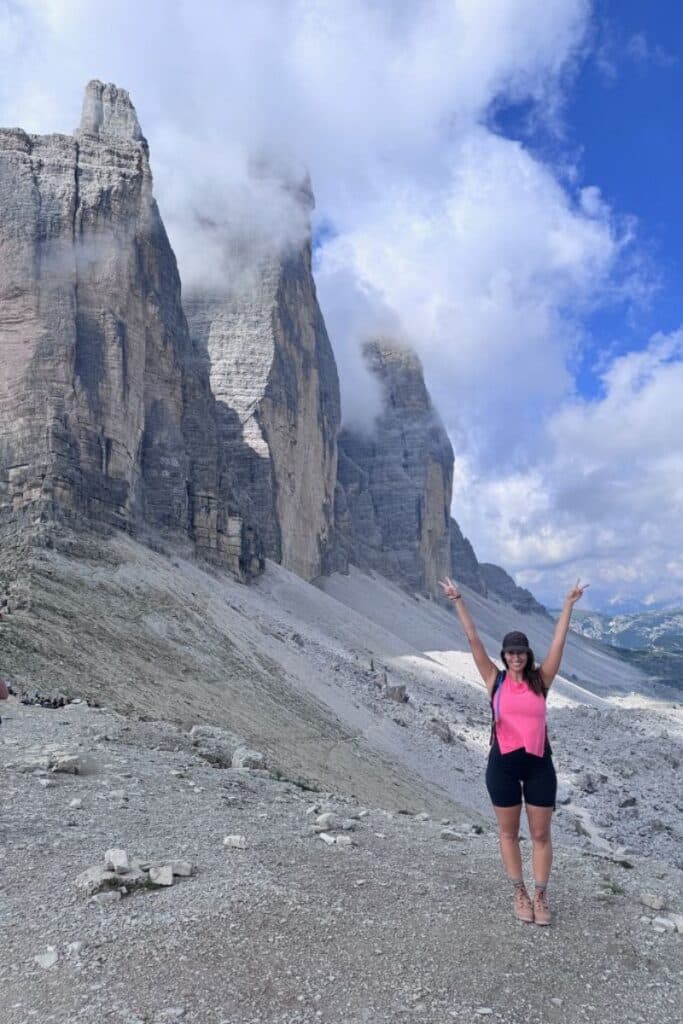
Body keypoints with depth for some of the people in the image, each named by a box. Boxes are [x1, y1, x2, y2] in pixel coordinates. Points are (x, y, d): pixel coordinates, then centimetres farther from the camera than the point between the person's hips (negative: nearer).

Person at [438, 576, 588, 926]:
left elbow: (558, 642, -3)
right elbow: (473, 640, -7)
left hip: (539, 764, 1)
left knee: (541, 834, 8)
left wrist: (569, 604, -4)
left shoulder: (540, 680, -1)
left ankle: (540, 895, 23)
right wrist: (458, 601, -11)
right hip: (503, 764, 0)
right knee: (508, 832, 12)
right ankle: (519, 893, 28)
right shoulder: (495, 681, -3)